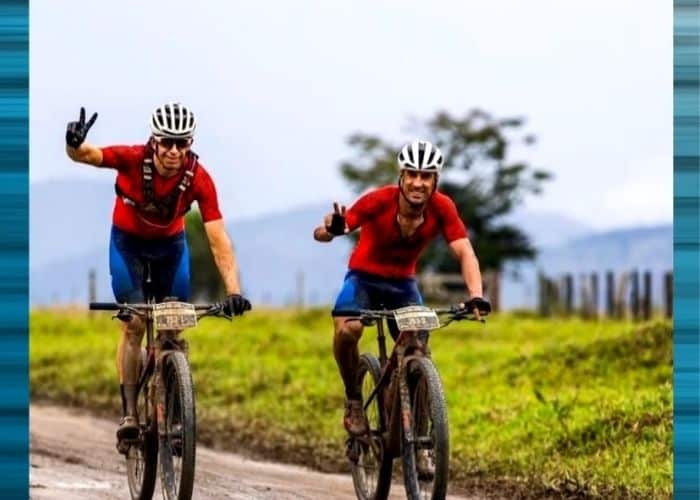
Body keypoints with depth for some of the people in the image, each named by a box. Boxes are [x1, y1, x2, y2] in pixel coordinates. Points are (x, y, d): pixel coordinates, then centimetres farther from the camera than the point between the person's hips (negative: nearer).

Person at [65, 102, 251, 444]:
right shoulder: (132, 160, -30)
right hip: (128, 241, -2)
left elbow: (218, 238, -31)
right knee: (134, 324, -13)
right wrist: (74, 146, -67)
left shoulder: (198, 178, -29)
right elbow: (86, 155, -42)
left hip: (170, 244, 2)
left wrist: (233, 291, -41)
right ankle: (129, 411, -10)